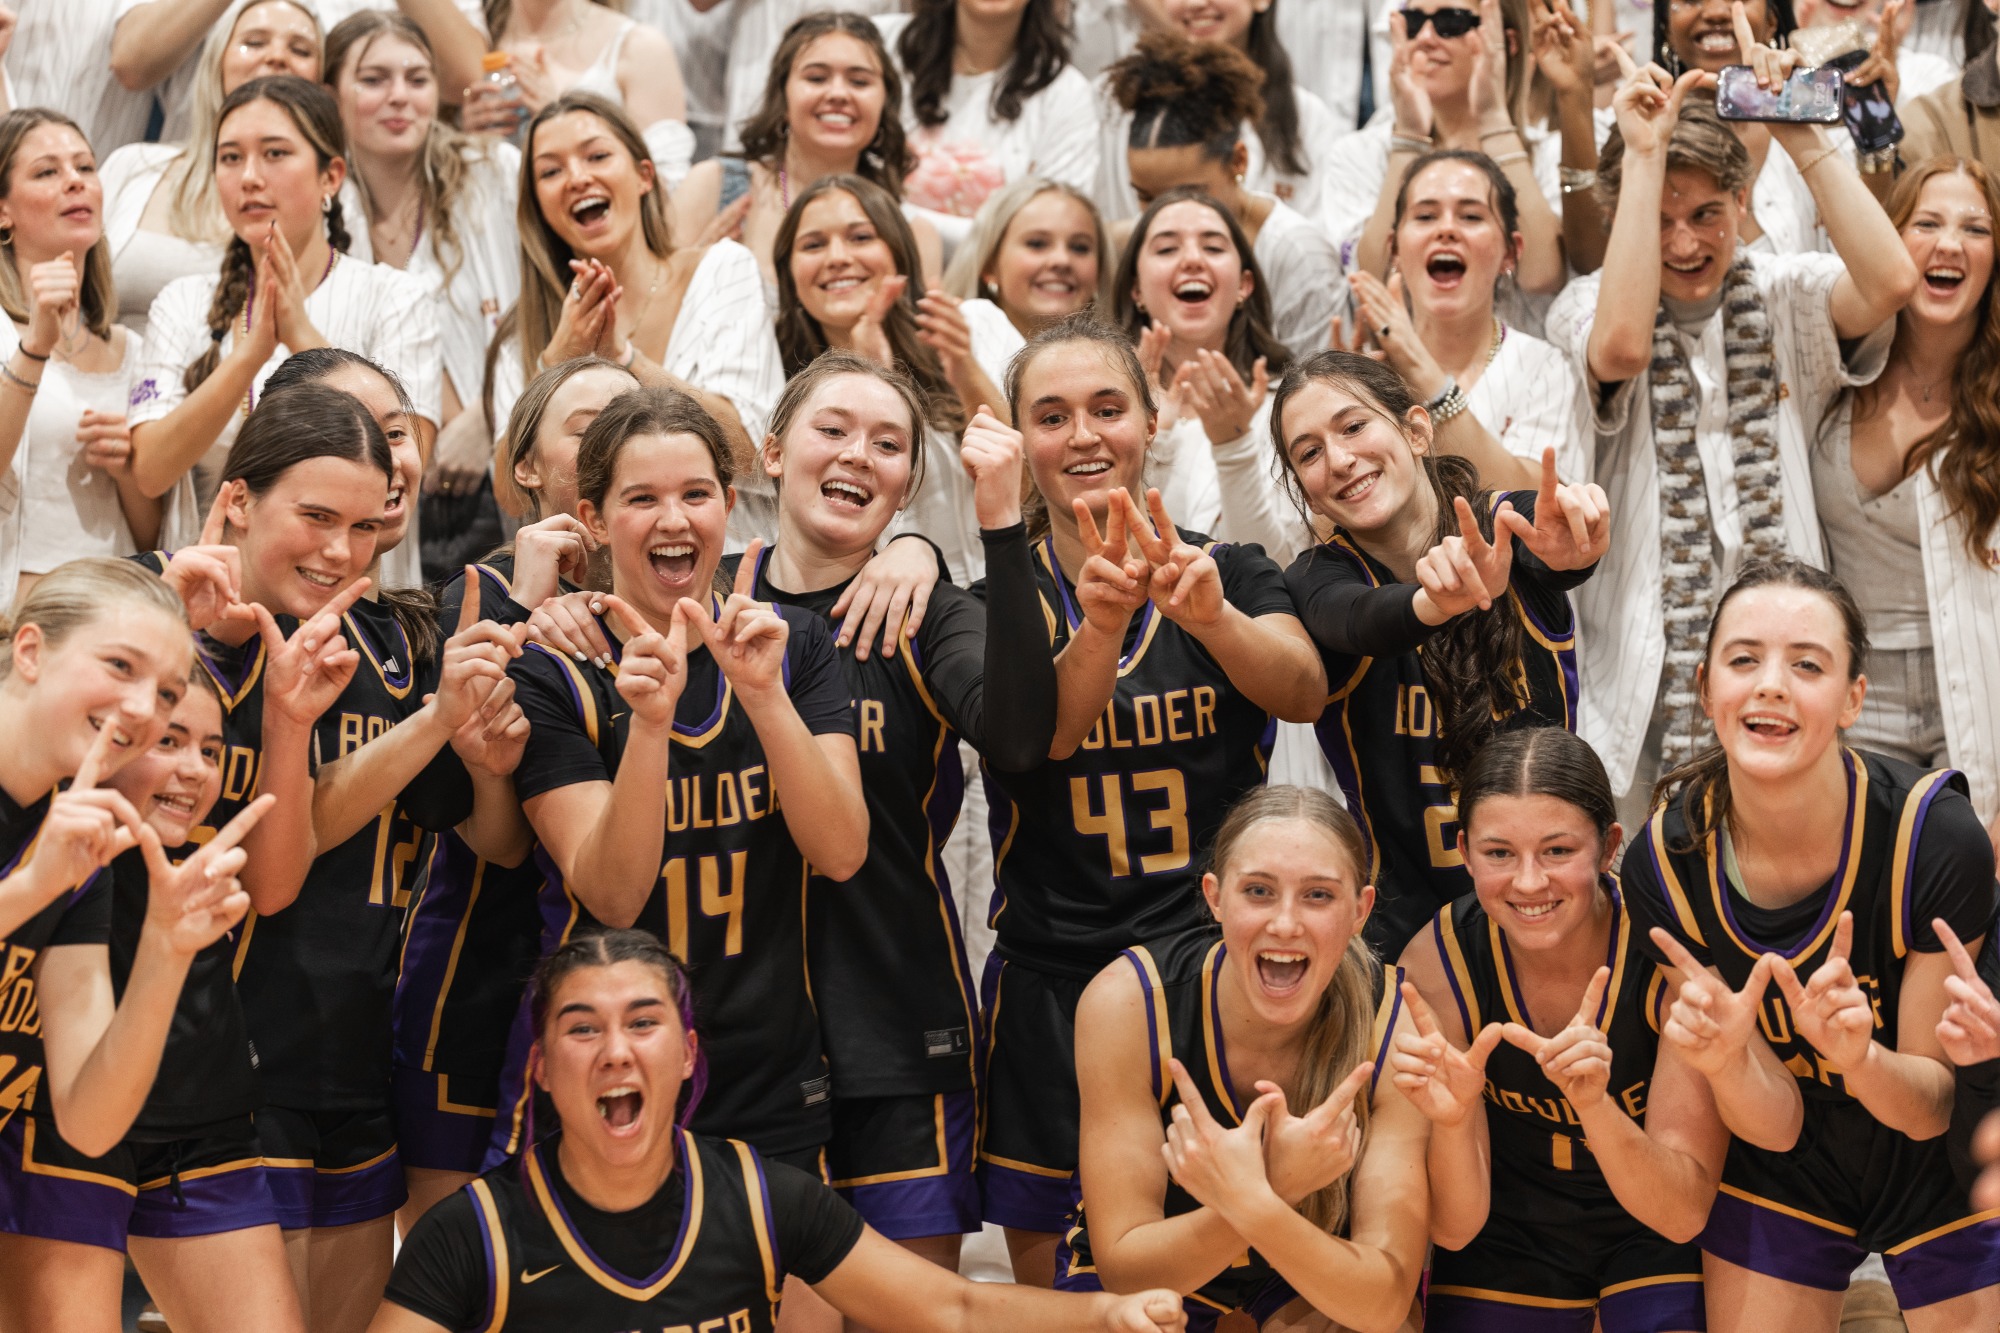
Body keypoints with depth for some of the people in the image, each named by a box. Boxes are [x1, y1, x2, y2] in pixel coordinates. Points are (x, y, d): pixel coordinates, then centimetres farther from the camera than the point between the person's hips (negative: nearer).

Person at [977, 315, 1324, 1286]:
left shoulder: (1231, 573, 4)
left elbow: (1301, 690, -17)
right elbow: (1032, 735, -18)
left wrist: (1209, 614, -37)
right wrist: (1099, 625, -38)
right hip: (1053, 980, 0)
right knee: (1055, 1280, 4)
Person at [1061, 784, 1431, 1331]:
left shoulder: (1398, 1025, -23)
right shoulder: (1126, 1004, -23)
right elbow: (1122, 1269, -22)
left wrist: (1254, 1206, -43)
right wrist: (1279, 1189, -38)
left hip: (1326, 1276, 0)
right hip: (1149, 1277, 1)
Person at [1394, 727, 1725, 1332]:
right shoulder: (1437, 965, -21)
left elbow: (1684, 1214, -26)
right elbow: (1455, 1229, -19)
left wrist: (1595, 1104, -43)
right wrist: (1450, 1120, -40)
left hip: (1651, 1234, -1)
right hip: (1505, 1233, 1)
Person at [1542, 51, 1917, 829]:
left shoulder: (1784, 298, 3)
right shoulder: (1585, 309, -2)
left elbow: (1892, 281, -17)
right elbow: (1621, 346, -27)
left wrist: (1801, 136, -16)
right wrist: (1645, 156, -22)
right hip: (1645, 670, -1)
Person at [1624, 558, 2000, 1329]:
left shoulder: (1937, 839, -30)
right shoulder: (1665, 865, -22)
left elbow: (1932, 1108, -18)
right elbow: (1776, 1122, -17)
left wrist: (1857, 1055, -39)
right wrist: (1724, 1060, -38)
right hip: (1779, 1179, 2)